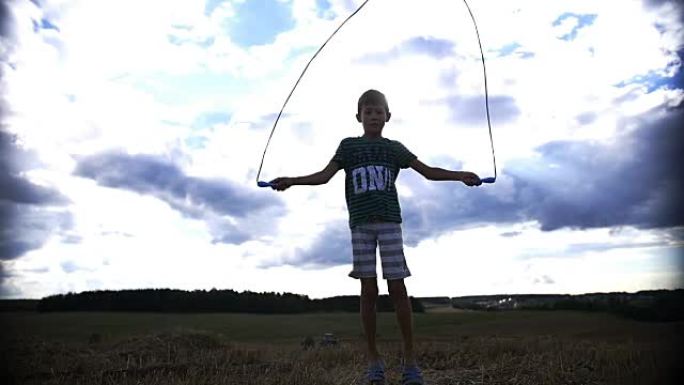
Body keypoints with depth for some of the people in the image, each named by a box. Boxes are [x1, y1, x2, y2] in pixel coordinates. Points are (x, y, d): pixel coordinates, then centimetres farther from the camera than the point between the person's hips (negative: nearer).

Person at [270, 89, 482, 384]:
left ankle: (410, 358, 7)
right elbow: (325, 176, 5)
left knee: (397, 288, -4)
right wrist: (291, 181, -7)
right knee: (368, 289, 0)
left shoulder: (394, 148, 14)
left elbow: (428, 172, 10)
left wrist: (460, 175, -3)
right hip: (360, 224, 0)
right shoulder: (349, 145, 13)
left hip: (389, 221, 0)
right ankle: (373, 359, 10)